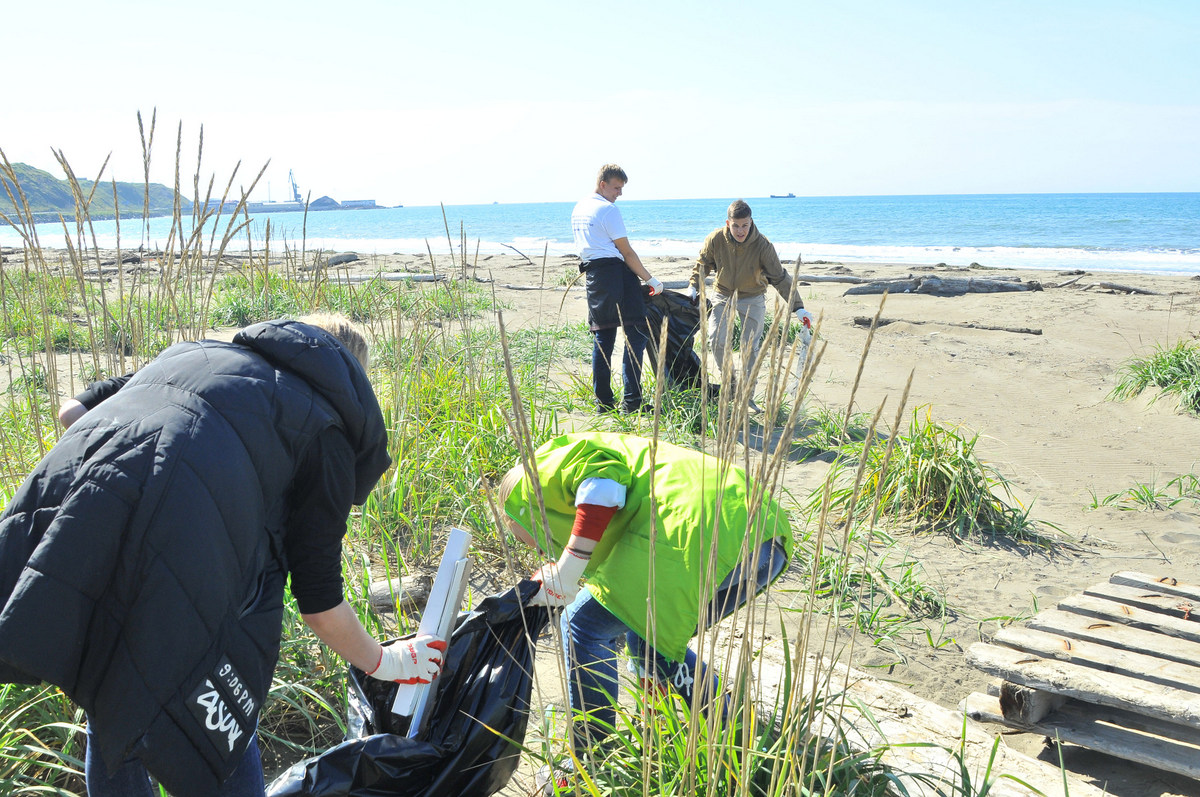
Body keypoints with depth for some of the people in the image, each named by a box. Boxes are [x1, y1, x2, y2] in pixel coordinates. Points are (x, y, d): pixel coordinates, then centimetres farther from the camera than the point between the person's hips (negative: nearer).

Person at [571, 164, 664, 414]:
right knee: (636, 334, -6)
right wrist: (650, 280, -3)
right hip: (617, 274, -9)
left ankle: (603, 401, 12)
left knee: (603, 338, 11)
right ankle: (631, 400, -12)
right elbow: (627, 252, -9)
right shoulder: (608, 210, -9)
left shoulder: (578, 209, 17)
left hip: (593, 276, 9)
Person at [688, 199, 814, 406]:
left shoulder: (763, 245, -23)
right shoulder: (716, 239, -18)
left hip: (752, 298, -2)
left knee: (750, 348, -4)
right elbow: (703, 263, 3)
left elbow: (780, 278, -19)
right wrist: (693, 287, -7)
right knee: (716, 340, -10)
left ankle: (747, 396, 8)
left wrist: (798, 307, -24)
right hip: (723, 295, 2)